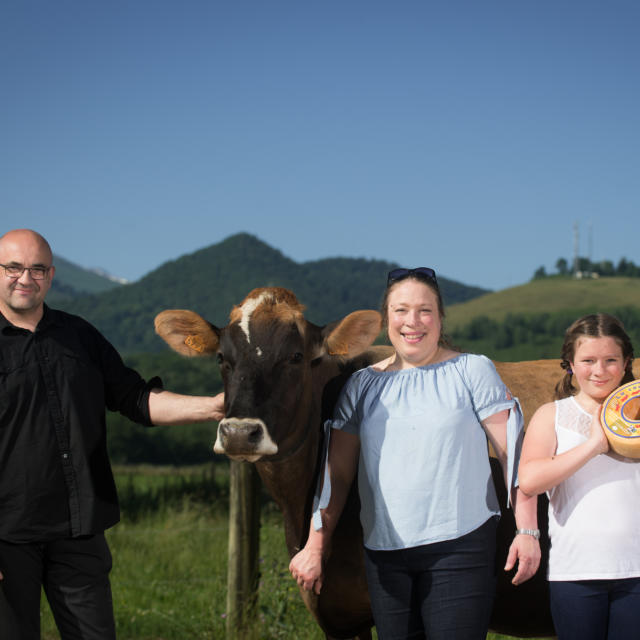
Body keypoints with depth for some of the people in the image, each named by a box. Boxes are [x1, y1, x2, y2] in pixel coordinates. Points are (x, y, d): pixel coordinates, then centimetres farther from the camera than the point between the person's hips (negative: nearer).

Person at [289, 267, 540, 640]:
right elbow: (337, 474, 12)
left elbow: (514, 455, -1)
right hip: (384, 552, 3)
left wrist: (527, 531, -9)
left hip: (461, 546, -3)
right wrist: (316, 546, 6)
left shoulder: (472, 371, 2)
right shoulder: (363, 385, 11)